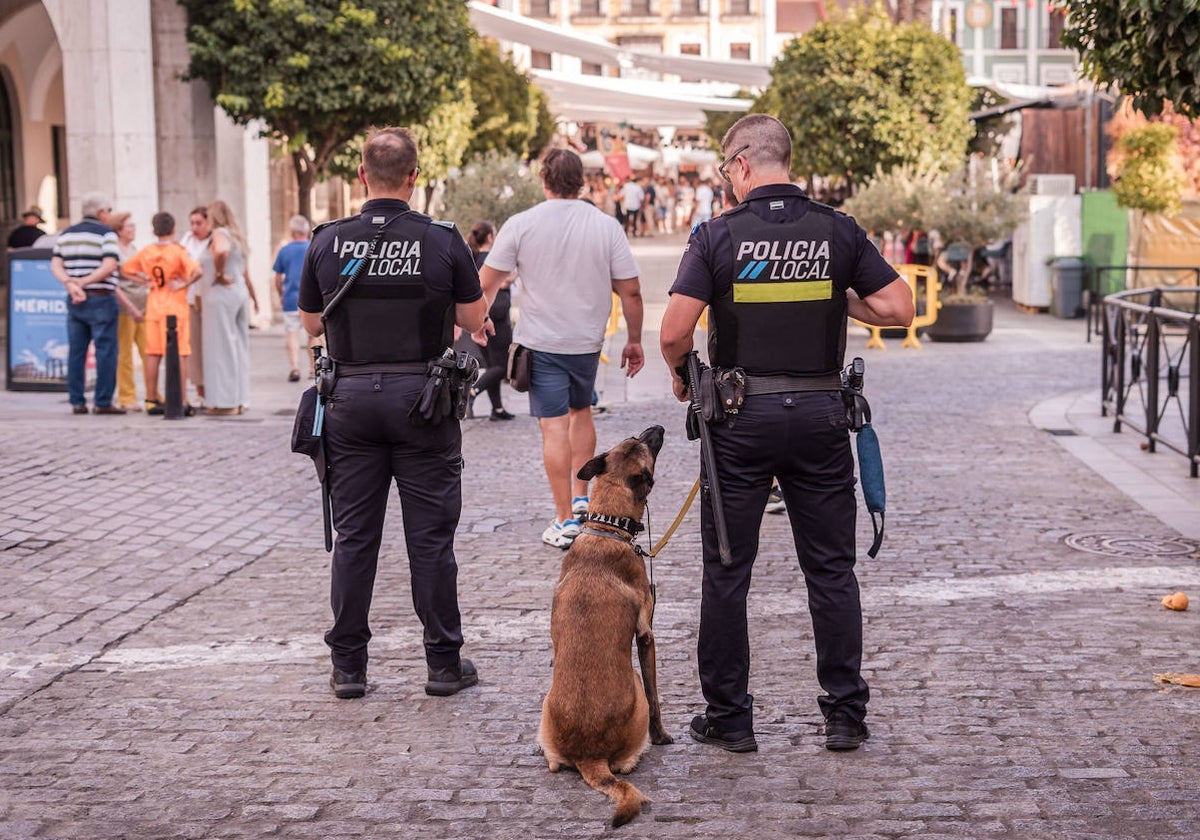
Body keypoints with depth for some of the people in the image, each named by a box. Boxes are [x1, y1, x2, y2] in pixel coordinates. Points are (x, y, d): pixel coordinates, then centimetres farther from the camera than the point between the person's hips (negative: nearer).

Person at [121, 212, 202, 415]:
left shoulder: (146, 252, 4)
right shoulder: (178, 251, -10)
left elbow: (126, 268, 13)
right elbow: (197, 271, -25)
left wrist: (145, 279, 8)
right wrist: (184, 284, -13)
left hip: (154, 307, 4)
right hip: (176, 307, -4)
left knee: (153, 354, 9)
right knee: (179, 355, -2)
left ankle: (151, 400, 11)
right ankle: (182, 402, -5)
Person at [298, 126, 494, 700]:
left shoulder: (327, 243, -2)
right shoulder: (442, 241, -6)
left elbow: (311, 323, 9)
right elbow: (474, 319, 3)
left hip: (351, 397, 2)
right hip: (423, 395, -1)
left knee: (354, 536, 7)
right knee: (430, 536, 5)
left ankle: (348, 666, 11)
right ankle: (444, 663, 11)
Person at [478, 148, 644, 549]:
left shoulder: (521, 225, -8)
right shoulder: (607, 226, -4)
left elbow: (484, 283, -4)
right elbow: (631, 292, -3)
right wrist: (634, 340, 9)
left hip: (541, 342, -3)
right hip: (587, 342, 3)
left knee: (554, 426, -2)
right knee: (581, 411, 24)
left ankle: (565, 521, -2)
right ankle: (582, 498, 24)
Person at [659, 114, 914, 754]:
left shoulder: (718, 235, -7)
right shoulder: (838, 231, 0)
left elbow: (675, 332, -12)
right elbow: (898, 308, -1)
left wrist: (680, 376, 8)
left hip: (741, 418, -2)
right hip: (820, 413, 2)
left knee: (727, 570, 7)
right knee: (831, 569, 10)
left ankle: (728, 717, 12)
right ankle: (845, 714, 13)